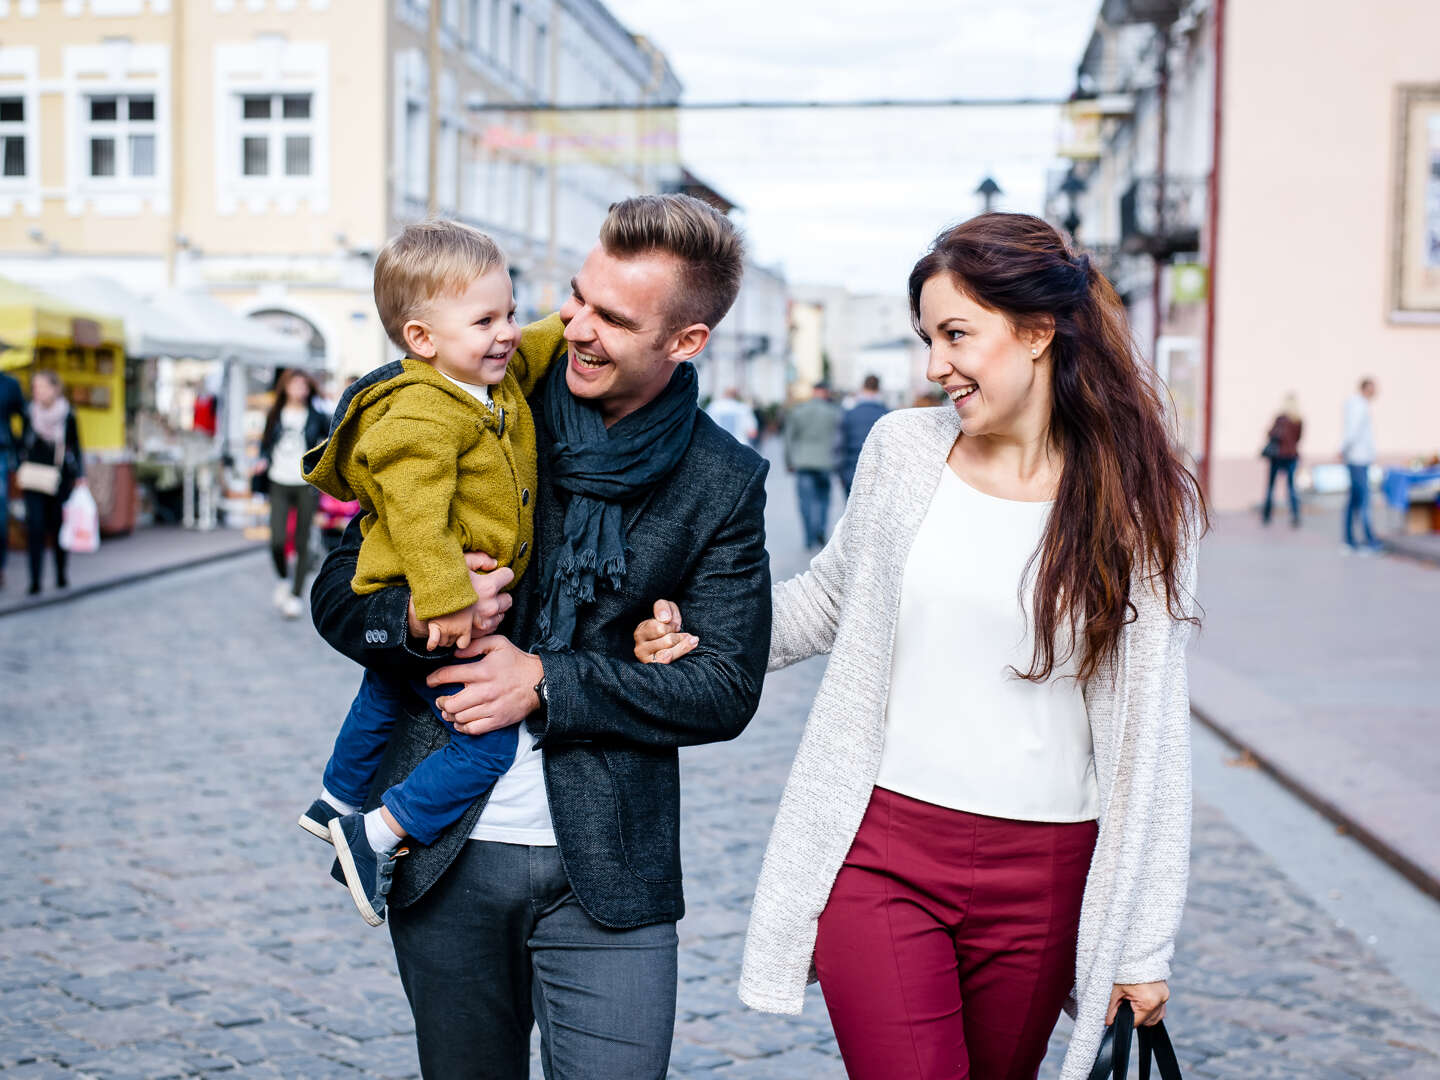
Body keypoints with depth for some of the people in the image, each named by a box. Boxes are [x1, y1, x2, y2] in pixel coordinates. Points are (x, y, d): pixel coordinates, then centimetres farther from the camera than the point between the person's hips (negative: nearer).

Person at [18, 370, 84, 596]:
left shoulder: (67, 415, -1)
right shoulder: (31, 414, 2)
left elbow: (75, 447, 6)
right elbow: (24, 445, 11)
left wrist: (80, 476, 2)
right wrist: (21, 471, 3)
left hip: (61, 478, 0)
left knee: (60, 527, 5)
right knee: (35, 528, -7)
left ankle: (61, 576, 20)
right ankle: (35, 581, -6)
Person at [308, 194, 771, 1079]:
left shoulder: (723, 482, -1)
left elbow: (727, 687, -4)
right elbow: (337, 594, 4)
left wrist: (547, 682, -14)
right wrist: (419, 618, -19)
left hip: (611, 870, -1)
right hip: (444, 851, 1)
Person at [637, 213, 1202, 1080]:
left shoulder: (1145, 503, -3)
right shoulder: (903, 450, 2)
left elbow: (1151, 726, -2)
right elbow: (832, 595, 18)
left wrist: (1144, 944, -1)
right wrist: (696, 639, 3)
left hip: (1041, 878, 0)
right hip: (879, 854, 1)